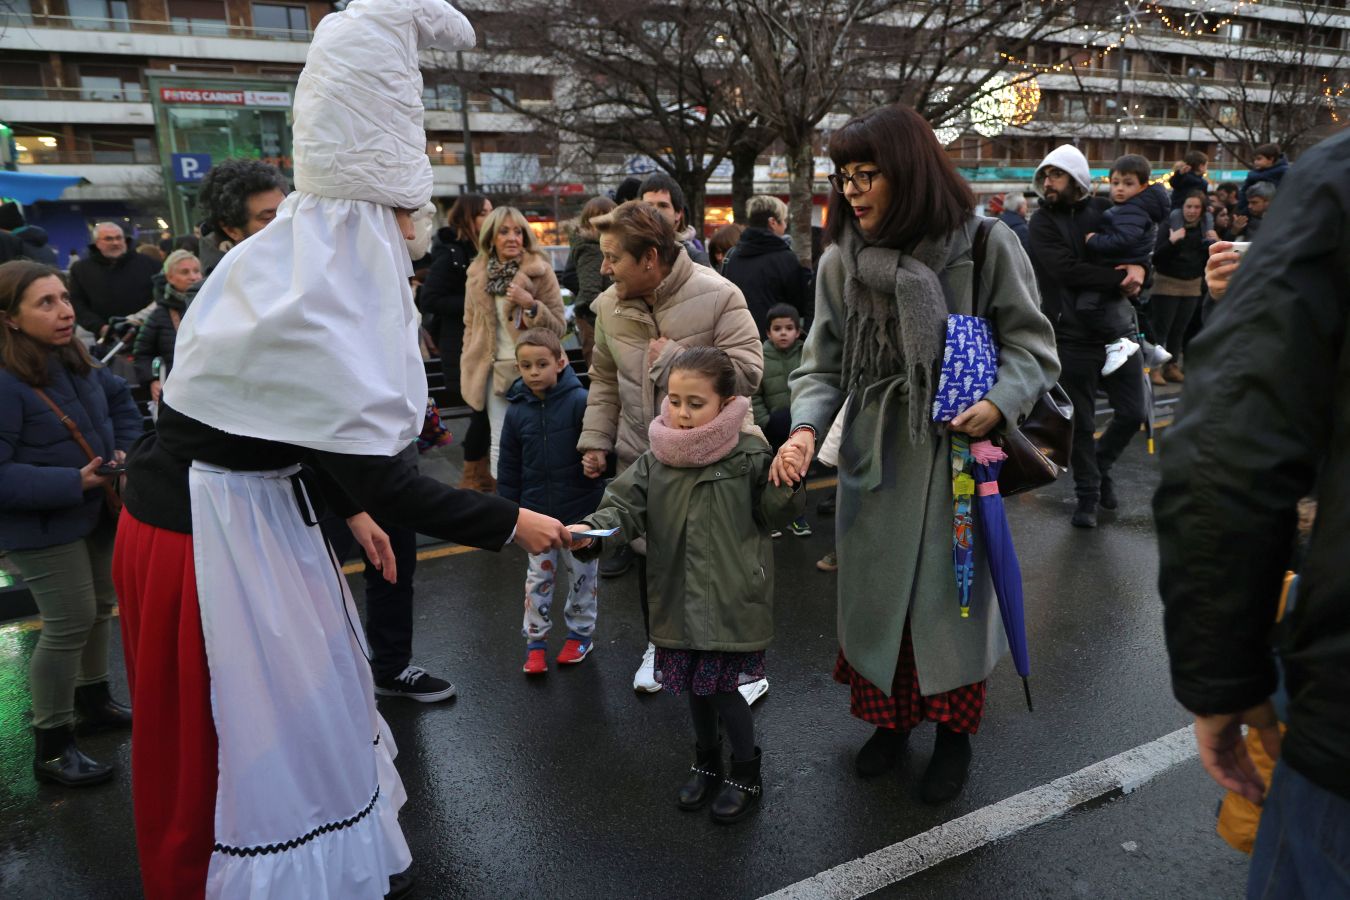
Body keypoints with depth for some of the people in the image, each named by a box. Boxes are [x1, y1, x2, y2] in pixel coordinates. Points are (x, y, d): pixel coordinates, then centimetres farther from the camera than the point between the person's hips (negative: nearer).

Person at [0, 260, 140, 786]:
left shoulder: (74, 361, 0)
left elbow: (119, 398, 18)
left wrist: (126, 449, 2)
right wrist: (74, 482, -29)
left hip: (95, 513, 8)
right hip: (43, 529, -8)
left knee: (101, 607, 19)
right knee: (69, 624, -3)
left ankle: (93, 701, 42)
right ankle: (51, 748, 14)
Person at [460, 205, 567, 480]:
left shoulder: (541, 272, -5)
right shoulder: (476, 274, 7)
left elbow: (558, 327, -6)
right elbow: (471, 324, 18)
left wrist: (531, 305, -22)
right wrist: (469, 369, 13)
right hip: (494, 371, 3)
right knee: (500, 442, 4)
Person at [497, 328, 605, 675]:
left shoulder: (579, 401, -15)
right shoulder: (517, 411, -2)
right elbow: (509, 467, 5)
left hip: (579, 510, -3)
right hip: (537, 512, 3)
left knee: (582, 574, 13)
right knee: (539, 577, 12)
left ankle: (580, 633, 31)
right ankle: (535, 640, 25)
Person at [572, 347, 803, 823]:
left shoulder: (749, 456, -9)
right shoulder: (654, 461, 0)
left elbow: (777, 514, -3)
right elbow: (624, 507, -4)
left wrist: (786, 482, -22)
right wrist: (592, 529, -24)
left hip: (731, 597, -4)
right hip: (680, 598, 4)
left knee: (720, 688, 1)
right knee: (695, 685, 19)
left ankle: (747, 770, 28)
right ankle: (707, 761, 44)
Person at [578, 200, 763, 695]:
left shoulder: (717, 296, -18)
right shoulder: (610, 306, -1)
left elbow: (747, 371, -25)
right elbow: (605, 381, 9)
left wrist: (672, 358, -24)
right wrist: (595, 440, 4)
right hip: (640, 456, 4)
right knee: (649, 554, 14)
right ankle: (660, 643, 37)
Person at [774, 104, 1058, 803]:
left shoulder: (985, 245, -7)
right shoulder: (839, 262, 1)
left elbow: (1029, 342, -1)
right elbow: (824, 364, 3)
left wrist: (1000, 402, -19)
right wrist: (806, 428, -14)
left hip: (956, 450, -3)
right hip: (873, 452, 3)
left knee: (952, 589, 8)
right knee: (874, 590, 11)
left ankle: (954, 733, 31)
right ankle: (889, 718, 35)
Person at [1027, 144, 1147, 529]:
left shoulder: (1103, 210, 8)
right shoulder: (1042, 222, -3)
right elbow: (1067, 269, -17)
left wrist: (1139, 268, -14)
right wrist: (1119, 278, -16)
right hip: (1073, 336, -3)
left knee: (1132, 413, 9)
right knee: (1081, 422, 6)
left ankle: (1100, 466, 35)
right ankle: (1087, 492, 23)